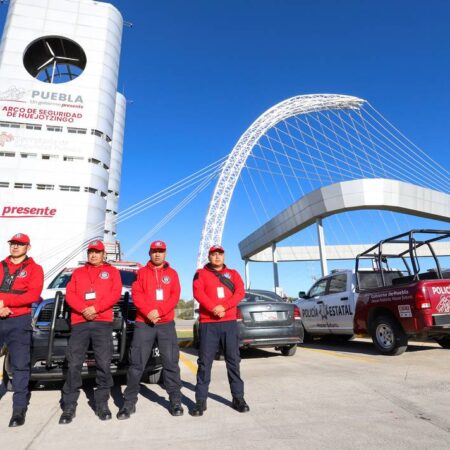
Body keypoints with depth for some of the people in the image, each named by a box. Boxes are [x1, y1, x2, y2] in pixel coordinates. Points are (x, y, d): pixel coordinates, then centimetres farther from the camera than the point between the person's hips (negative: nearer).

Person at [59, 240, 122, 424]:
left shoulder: (112, 271, 14)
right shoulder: (77, 272, 20)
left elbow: (115, 293, 0)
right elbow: (70, 294, 6)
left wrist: (95, 308, -12)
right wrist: (84, 309, -11)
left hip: (103, 322, -2)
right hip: (79, 322, 2)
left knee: (104, 364, -1)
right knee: (73, 365, -1)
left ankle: (102, 404, 11)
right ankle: (69, 406, 11)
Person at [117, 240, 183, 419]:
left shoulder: (172, 273, 9)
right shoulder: (141, 272, 9)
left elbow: (175, 296, -1)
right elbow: (136, 294, -3)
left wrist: (159, 311, -16)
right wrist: (149, 312, -18)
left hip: (166, 323, 1)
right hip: (143, 323, 0)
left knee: (171, 362, 3)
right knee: (136, 363, 3)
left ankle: (175, 401, 14)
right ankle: (129, 402, 15)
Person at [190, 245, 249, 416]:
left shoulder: (232, 273, 13)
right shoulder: (201, 273, 7)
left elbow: (240, 292, -2)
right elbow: (198, 293, -8)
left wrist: (224, 306, -16)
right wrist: (213, 308, -22)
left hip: (230, 322, 2)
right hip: (208, 323, -2)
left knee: (233, 360, 7)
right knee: (205, 362, 2)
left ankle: (238, 398, 18)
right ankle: (201, 400, 11)